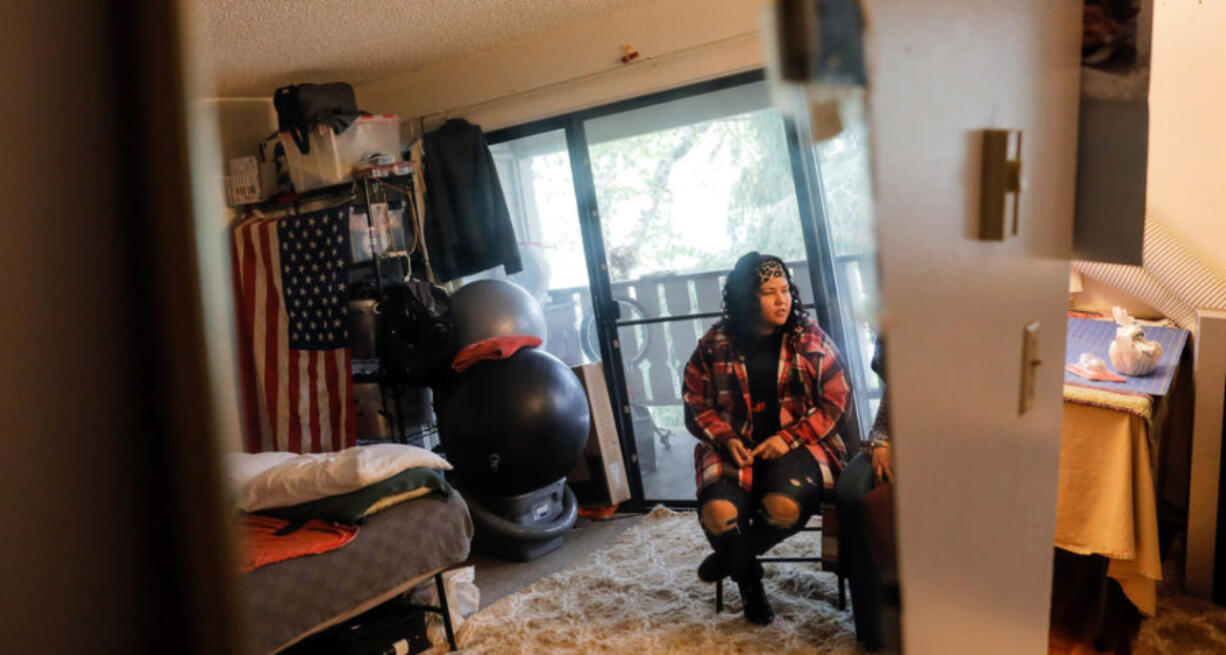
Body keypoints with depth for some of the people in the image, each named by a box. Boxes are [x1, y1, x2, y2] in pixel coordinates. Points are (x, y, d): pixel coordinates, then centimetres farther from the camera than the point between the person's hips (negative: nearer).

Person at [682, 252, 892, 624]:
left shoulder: (810, 339, 1)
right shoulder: (714, 346, 2)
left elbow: (837, 401, -1)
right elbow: (695, 405, 6)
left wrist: (789, 438, -13)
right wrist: (726, 439, -12)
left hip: (798, 445, 0)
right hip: (736, 449, 1)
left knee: (785, 506, -32)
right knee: (718, 513, -29)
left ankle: (731, 557, 4)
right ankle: (748, 579, 7)